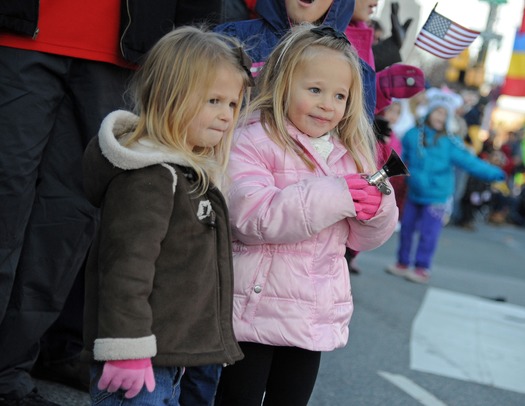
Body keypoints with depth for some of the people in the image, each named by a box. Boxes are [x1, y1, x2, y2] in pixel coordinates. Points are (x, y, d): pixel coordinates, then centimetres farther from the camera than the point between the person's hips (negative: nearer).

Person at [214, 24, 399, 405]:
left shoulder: (351, 153, 10)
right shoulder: (254, 141, -11)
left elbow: (362, 239, 11)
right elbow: (249, 215, -26)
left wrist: (378, 208, -12)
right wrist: (332, 197, -28)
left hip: (316, 315, 6)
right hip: (256, 312, -6)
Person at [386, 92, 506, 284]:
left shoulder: (450, 143, -15)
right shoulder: (413, 135, -5)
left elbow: (470, 162, -19)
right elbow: (401, 157, 12)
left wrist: (494, 173, -29)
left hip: (436, 198, -4)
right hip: (414, 194, 4)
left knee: (428, 234, -3)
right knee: (406, 229, 13)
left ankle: (422, 268, 11)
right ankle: (403, 263, 29)